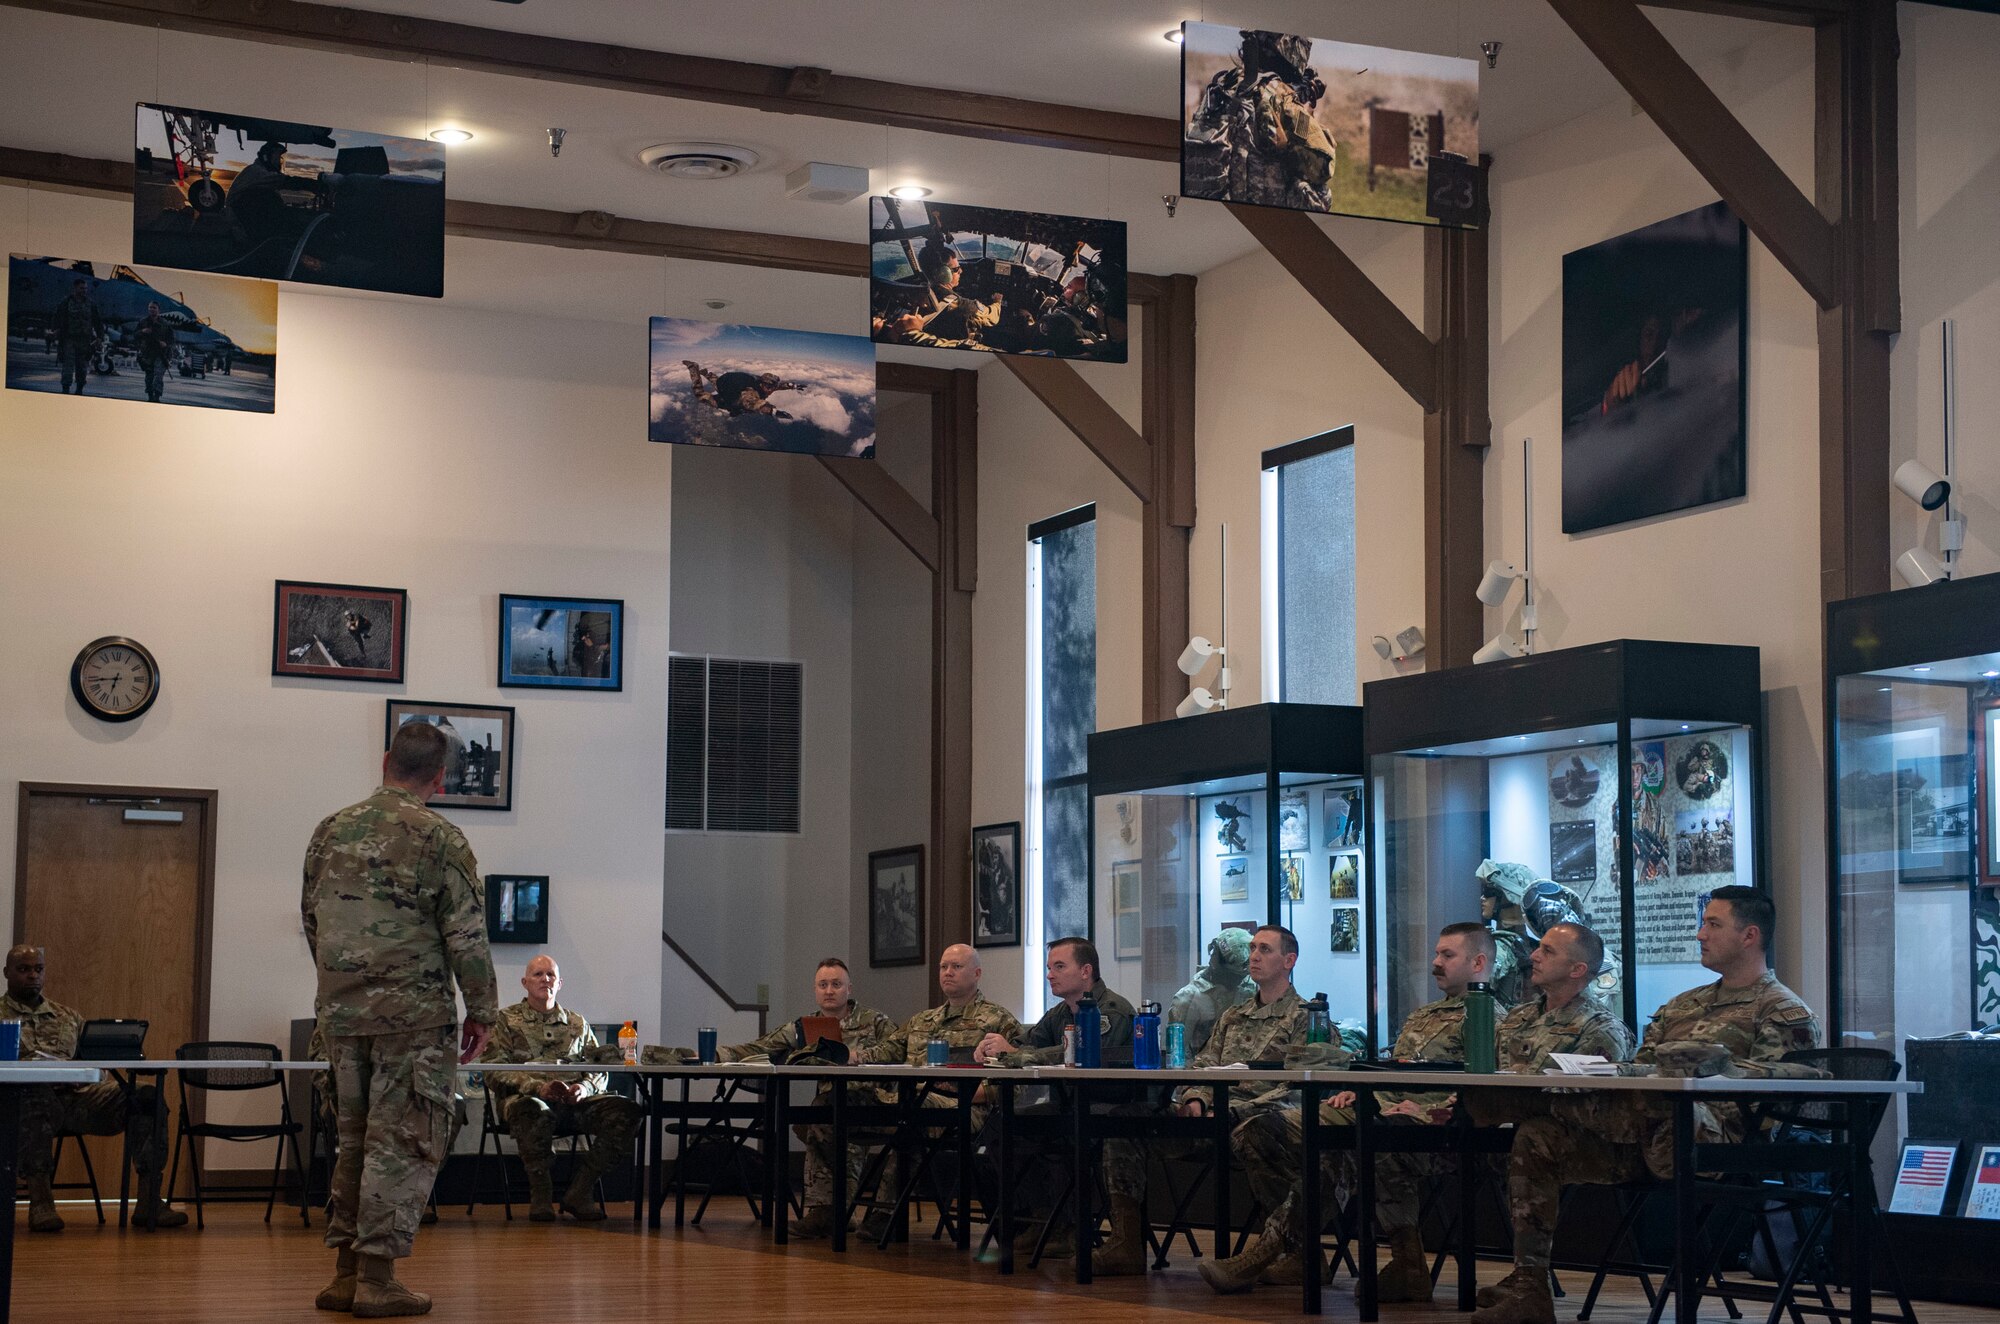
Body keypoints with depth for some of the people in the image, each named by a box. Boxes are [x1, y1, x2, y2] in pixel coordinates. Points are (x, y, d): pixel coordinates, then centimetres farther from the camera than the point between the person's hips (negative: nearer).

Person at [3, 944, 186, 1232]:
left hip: (79, 1093, 5)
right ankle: (39, 1199, -42)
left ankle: (149, 1201, -26)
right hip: (27, 1097, -4)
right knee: (37, 1093, -43)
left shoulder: (67, 1016, 30)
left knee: (146, 1096, -20)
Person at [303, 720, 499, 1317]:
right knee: (404, 1144, 0)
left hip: (342, 1014, 6)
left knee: (356, 1139, 15)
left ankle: (346, 1272, 17)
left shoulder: (330, 831, 8)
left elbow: (311, 920, 16)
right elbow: (467, 936, -9)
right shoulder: (441, 840, -9)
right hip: (415, 1015, -5)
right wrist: (482, 1012, 1)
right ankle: (377, 1278, -1)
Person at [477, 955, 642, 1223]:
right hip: (523, 1098, -4)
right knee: (533, 1111, -42)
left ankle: (579, 1191, -18)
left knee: (626, 1110, -24)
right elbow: (494, 1072, -1)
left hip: (572, 1102, 4)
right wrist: (538, 1087, -17)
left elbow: (600, 1071, 18)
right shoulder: (505, 1020, 12)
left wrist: (584, 1088, -7)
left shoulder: (577, 1023, 24)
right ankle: (540, 1193, -21)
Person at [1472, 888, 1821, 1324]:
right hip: (1644, 1139, 8)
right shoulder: (1682, 1006, 29)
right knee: (1537, 1139, -9)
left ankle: (1536, 1099, -22)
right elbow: (1639, 1070, 22)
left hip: (1711, 1138, -8)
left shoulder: (1785, 1013, 6)